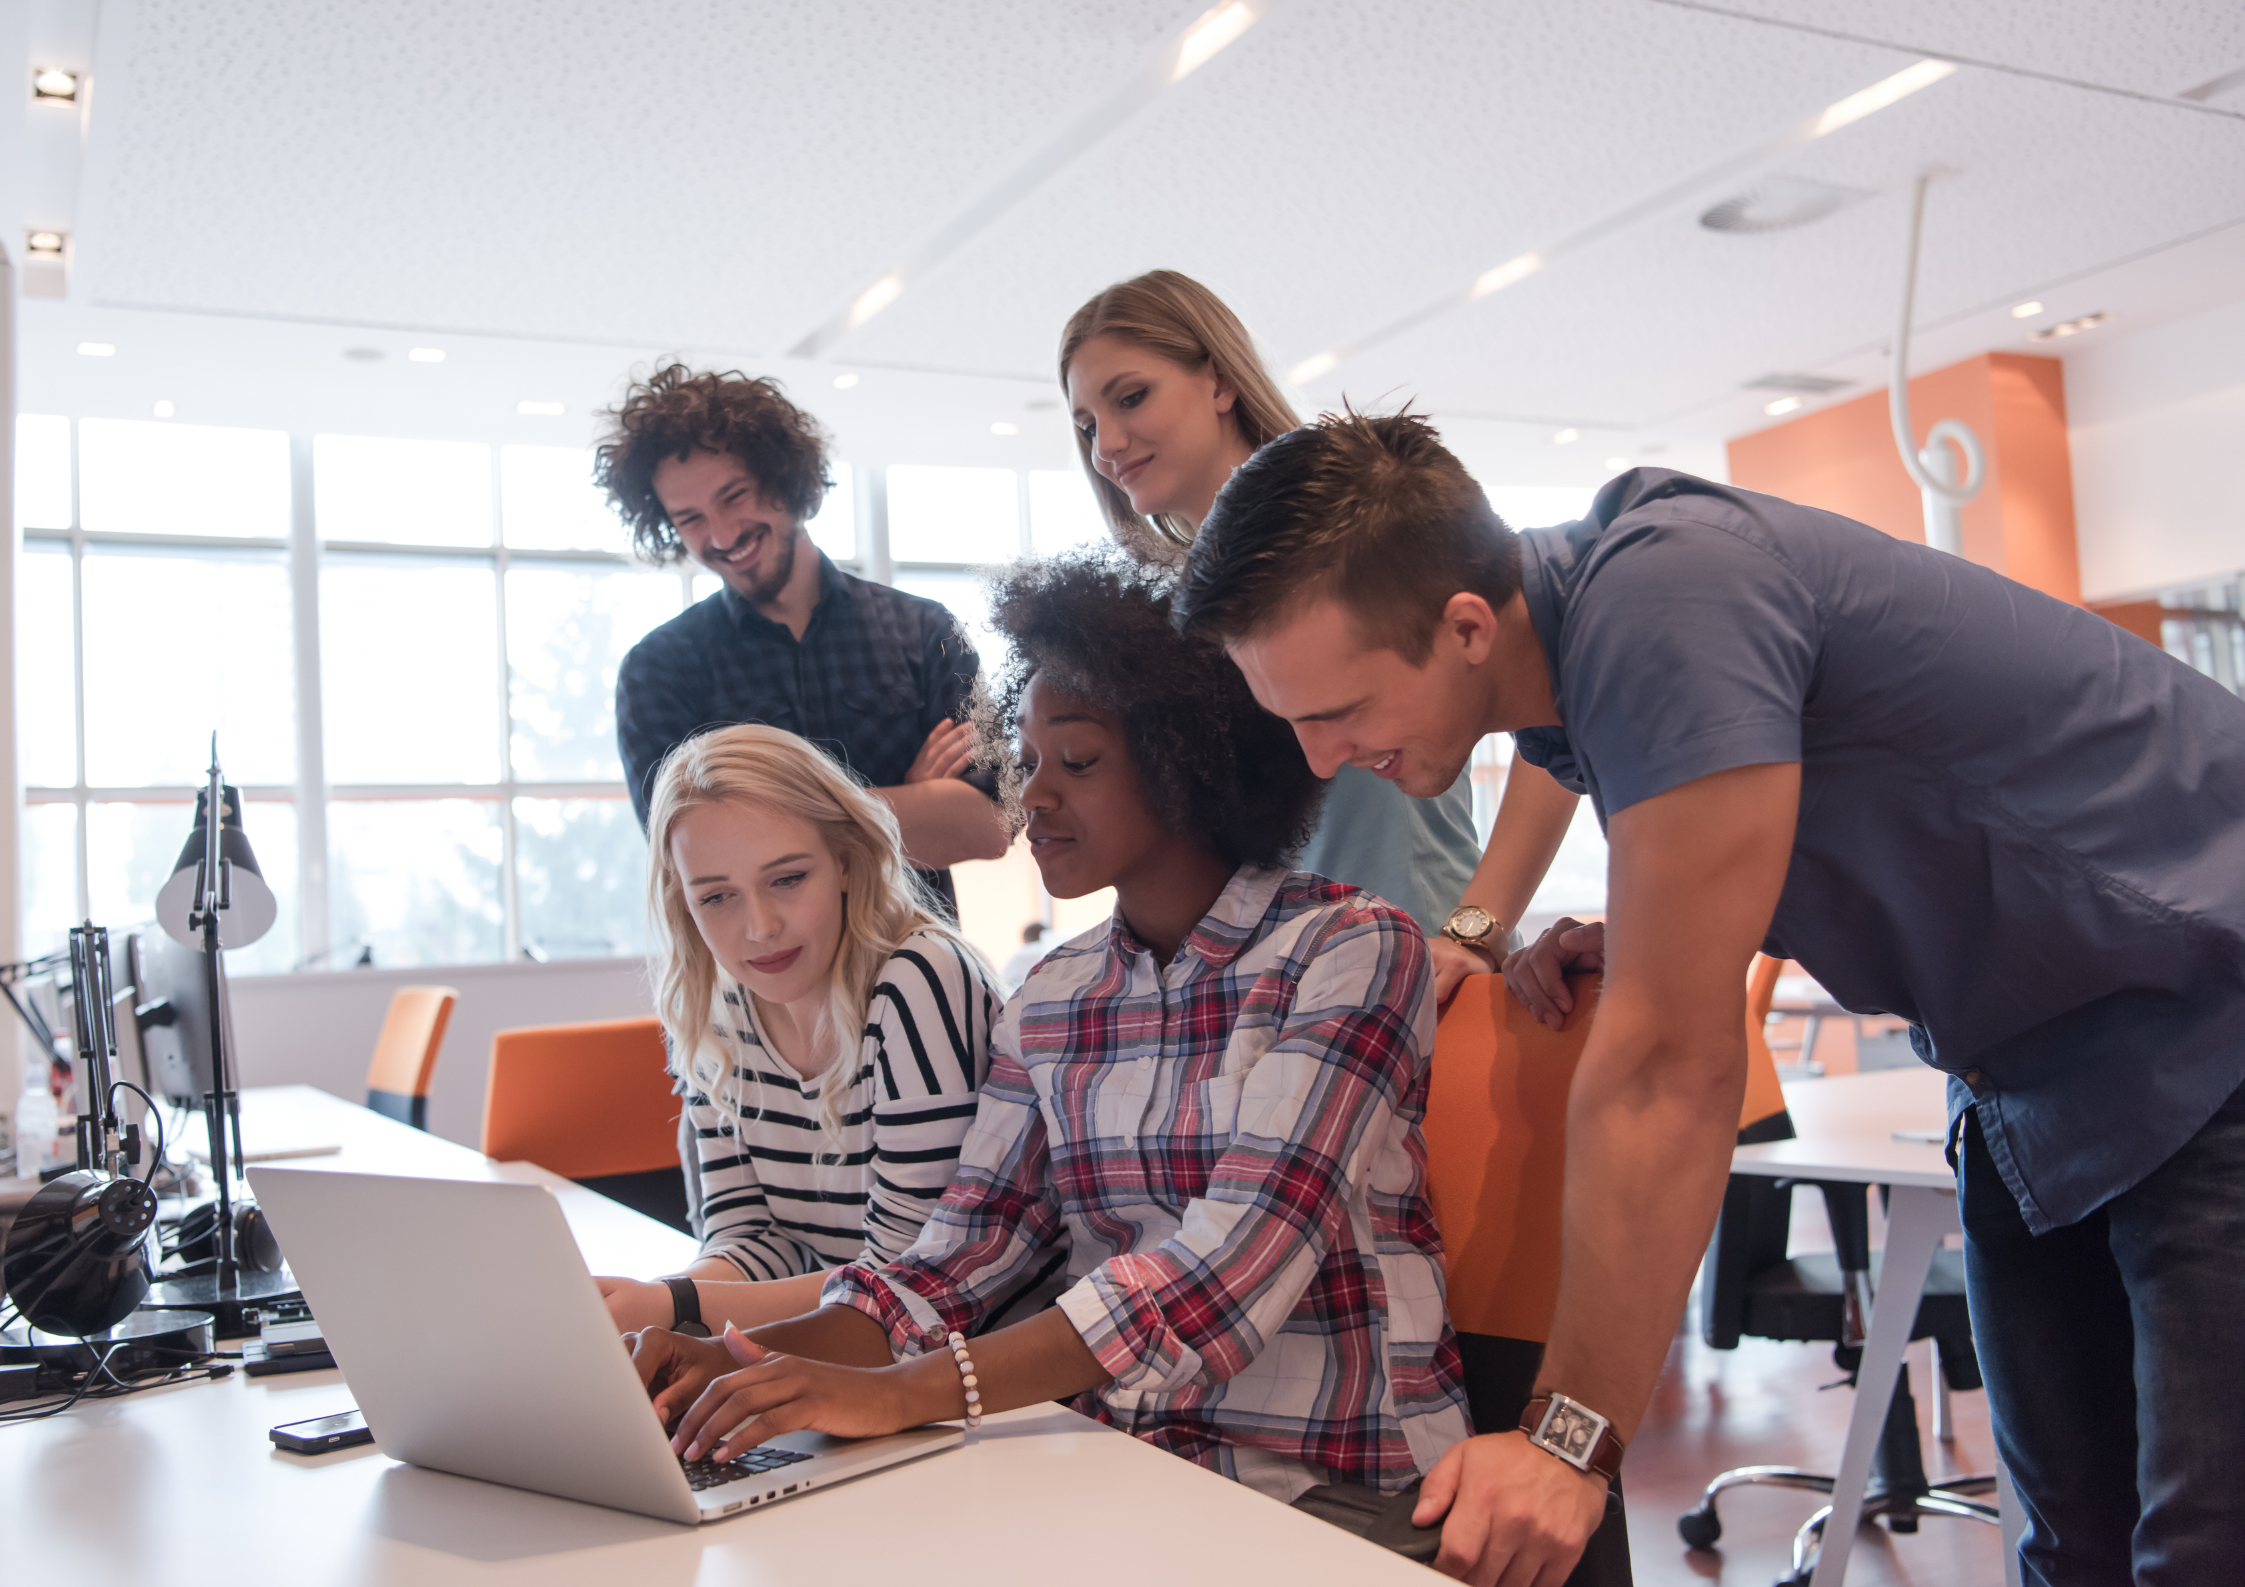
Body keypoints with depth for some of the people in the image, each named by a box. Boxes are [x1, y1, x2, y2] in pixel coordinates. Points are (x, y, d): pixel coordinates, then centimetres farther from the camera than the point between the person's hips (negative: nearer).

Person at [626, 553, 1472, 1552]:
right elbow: (961, 1260, 5)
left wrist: (904, 1392, -28)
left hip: (1335, 1487, -4)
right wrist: (745, 1365, -12)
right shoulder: (1050, 1000, 9)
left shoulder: (1350, 949, -9)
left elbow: (1243, 1258, -21)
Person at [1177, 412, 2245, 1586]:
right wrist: (1620, 948, -7)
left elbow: (1669, 1062, -34)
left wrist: (1573, 1433, -29)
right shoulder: (1555, 658, -3)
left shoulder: (1664, 599, -32)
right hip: (2027, 1085, 8)